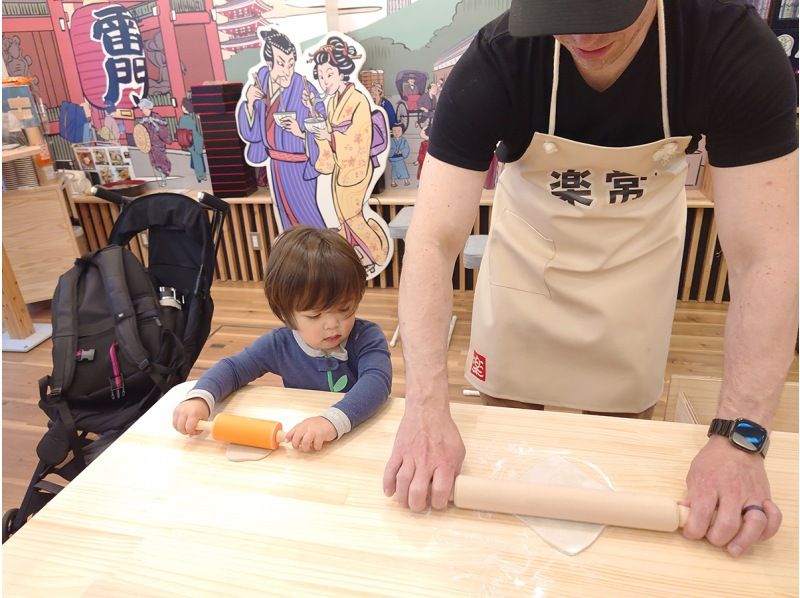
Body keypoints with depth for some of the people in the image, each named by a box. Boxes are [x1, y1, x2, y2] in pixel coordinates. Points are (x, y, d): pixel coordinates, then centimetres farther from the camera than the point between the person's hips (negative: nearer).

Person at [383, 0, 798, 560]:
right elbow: (434, 239, -34)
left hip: (639, 241, 1)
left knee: (620, 413, 12)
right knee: (508, 411, 9)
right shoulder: (495, 61, -29)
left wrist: (739, 435, -36)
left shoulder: (737, 48, -27)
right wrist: (427, 406, -44)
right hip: (529, 236, 0)